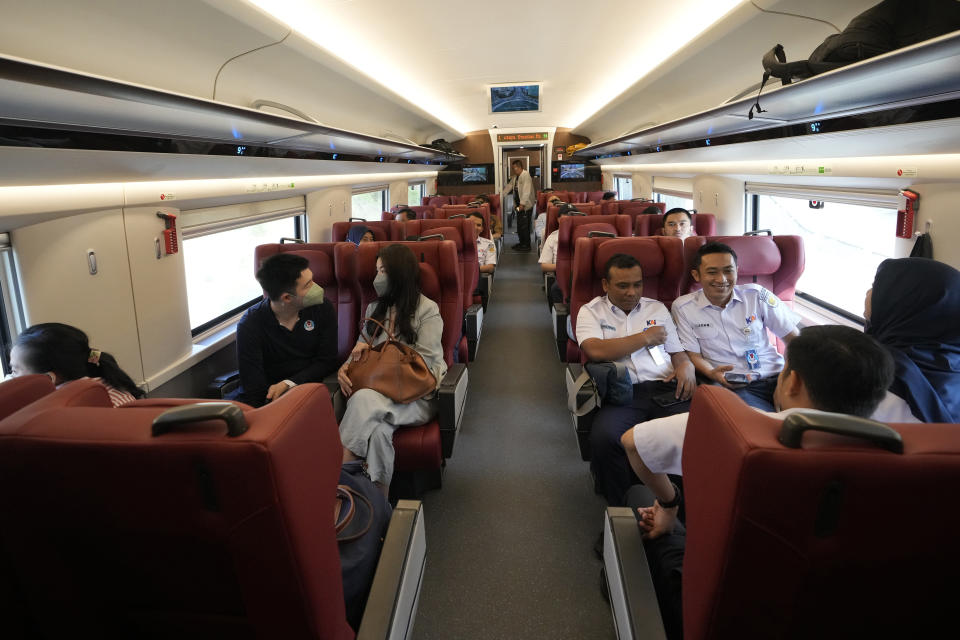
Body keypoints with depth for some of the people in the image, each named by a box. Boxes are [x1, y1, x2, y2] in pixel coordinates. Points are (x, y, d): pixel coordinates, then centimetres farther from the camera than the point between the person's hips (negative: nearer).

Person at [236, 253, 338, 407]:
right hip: (270, 395, -2)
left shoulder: (322, 308, -2)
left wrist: (288, 383, -11)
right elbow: (253, 388, -11)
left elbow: (327, 361, 2)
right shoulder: (249, 326, -9)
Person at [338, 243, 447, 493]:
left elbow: (423, 362, -7)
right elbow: (360, 350, 21)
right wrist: (345, 367, -4)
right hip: (378, 388, 4)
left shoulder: (427, 310, 2)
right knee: (378, 430, -33)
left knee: (364, 400, -35)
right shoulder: (375, 309, 21)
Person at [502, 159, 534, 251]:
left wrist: (522, 204, -29)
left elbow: (526, 191, -23)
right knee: (519, 225, 14)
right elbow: (509, 187, 23)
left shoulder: (526, 176, -15)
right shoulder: (515, 177, 14)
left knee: (524, 226, -6)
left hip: (526, 206, -9)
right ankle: (522, 243, 24)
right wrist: (501, 197, 19)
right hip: (519, 205, 9)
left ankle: (526, 245, 1)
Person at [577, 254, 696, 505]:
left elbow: (678, 352, 26)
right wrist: (645, 338, 3)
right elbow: (595, 350, -6)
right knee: (604, 437, -34)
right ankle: (621, 506, -10)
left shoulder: (657, 308, 26)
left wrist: (686, 366, 0)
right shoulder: (591, 311, 13)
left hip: (665, 388, 3)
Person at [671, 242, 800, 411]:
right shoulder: (683, 307, 3)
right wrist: (712, 373, -19)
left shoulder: (757, 295, 7)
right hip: (732, 386, -3)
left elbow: (793, 338, 10)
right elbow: (693, 354, 3)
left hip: (776, 376, 3)